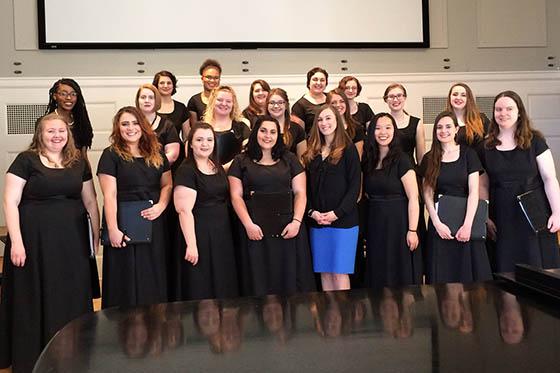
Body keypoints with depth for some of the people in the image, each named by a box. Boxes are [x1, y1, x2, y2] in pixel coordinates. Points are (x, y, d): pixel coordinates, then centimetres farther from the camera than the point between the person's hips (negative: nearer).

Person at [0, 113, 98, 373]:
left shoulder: (78, 162, 9)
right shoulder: (26, 160, -3)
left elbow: (90, 201, 13)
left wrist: (97, 235, 9)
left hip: (72, 239, 4)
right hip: (35, 238, -4)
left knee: (72, 296, 10)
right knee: (35, 298, 5)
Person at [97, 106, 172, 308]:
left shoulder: (156, 153, 11)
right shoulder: (111, 155, -3)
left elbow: (167, 184, 12)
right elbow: (109, 195, -9)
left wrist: (161, 206, -7)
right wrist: (113, 229, -16)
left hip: (153, 223, 4)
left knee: (154, 277, 9)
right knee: (126, 279, 2)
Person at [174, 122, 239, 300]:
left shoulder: (218, 168, 13)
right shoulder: (186, 171, -10)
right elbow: (184, 210, -17)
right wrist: (191, 244, -21)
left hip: (223, 233, 7)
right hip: (199, 235, -7)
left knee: (225, 288, 11)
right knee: (201, 291, -1)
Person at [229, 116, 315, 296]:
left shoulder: (289, 160, 13)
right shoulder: (241, 162, 8)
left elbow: (300, 193, 6)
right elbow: (236, 196, 2)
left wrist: (296, 222, -8)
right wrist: (248, 224, -10)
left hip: (288, 229, 2)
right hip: (256, 230, -1)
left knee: (290, 277, 3)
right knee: (260, 280, 0)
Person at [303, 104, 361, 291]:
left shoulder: (348, 150, -1)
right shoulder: (312, 153, 13)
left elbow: (354, 186, -6)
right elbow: (306, 187, 11)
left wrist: (336, 213, -14)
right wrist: (311, 212, -5)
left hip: (343, 220, -5)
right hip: (317, 222, 5)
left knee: (339, 273, -4)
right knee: (324, 272, 8)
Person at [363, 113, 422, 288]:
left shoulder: (401, 160, -8)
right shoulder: (369, 160, 9)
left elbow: (413, 198, -13)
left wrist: (412, 230, -19)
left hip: (398, 222, -6)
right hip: (375, 224, 6)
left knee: (401, 277, 1)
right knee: (378, 278, 11)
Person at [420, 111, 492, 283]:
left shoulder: (468, 154, 2)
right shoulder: (429, 159, 7)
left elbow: (473, 192, -5)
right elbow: (428, 194, 2)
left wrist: (467, 225, -14)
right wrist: (437, 223, -11)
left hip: (466, 219, -1)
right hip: (439, 220, 1)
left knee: (468, 269, 0)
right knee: (442, 272, 1)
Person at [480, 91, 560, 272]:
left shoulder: (534, 140, 0)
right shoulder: (487, 146, 5)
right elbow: (484, 185, 8)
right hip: (502, 220, 2)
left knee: (537, 267, 1)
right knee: (506, 271, 3)